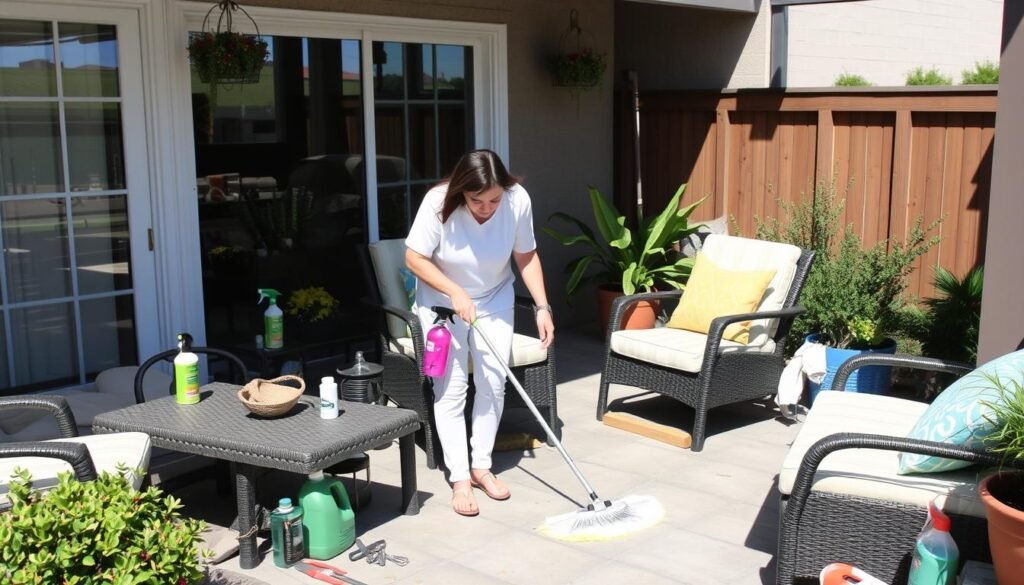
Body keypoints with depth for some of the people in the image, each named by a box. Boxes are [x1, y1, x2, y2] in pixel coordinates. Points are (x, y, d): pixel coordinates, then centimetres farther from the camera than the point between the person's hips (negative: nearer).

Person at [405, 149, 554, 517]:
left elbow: (526, 256, -8)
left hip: (495, 302, 3)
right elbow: (414, 257, -19)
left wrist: (542, 306, -14)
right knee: (450, 389, -5)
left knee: (493, 385, 2)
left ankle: (481, 466, 18)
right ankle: (460, 478, 3)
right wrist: (455, 292, -28)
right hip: (442, 302, -2)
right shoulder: (439, 203, -29)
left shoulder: (518, 200, -23)